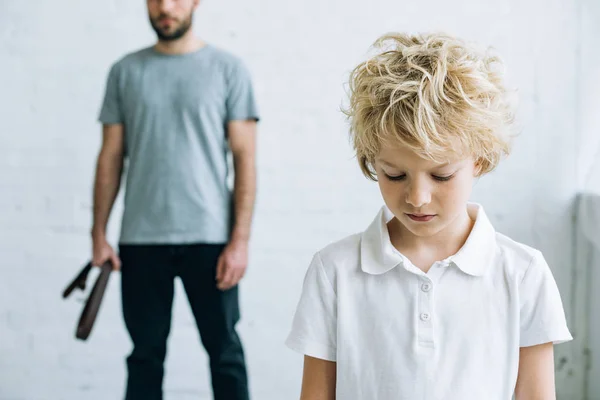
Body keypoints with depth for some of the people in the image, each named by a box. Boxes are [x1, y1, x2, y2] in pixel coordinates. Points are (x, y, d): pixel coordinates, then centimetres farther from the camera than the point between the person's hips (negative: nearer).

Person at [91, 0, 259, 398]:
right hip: (140, 240, 2)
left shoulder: (228, 69, 1)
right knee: (146, 352, 10)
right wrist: (99, 233, 3)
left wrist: (241, 239, -9)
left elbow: (245, 159, -3)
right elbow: (111, 157, 9)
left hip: (209, 238, -2)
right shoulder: (125, 71, 8)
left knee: (224, 349, 5)